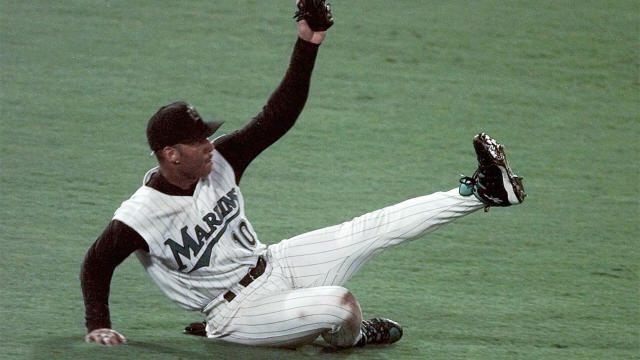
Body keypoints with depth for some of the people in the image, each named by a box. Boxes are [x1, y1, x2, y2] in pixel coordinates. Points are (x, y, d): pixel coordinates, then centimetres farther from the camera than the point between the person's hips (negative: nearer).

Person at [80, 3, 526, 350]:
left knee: (374, 228, -2)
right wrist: (98, 326, -21)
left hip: (272, 265, 7)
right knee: (338, 304, -29)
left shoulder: (219, 161, -6)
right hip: (241, 309, -7)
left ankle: (479, 191, 3)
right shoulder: (142, 214, -23)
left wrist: (307, 46, -15)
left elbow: (278, 116, -6)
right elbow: (97, 263, -13)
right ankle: (351, 338, 8)